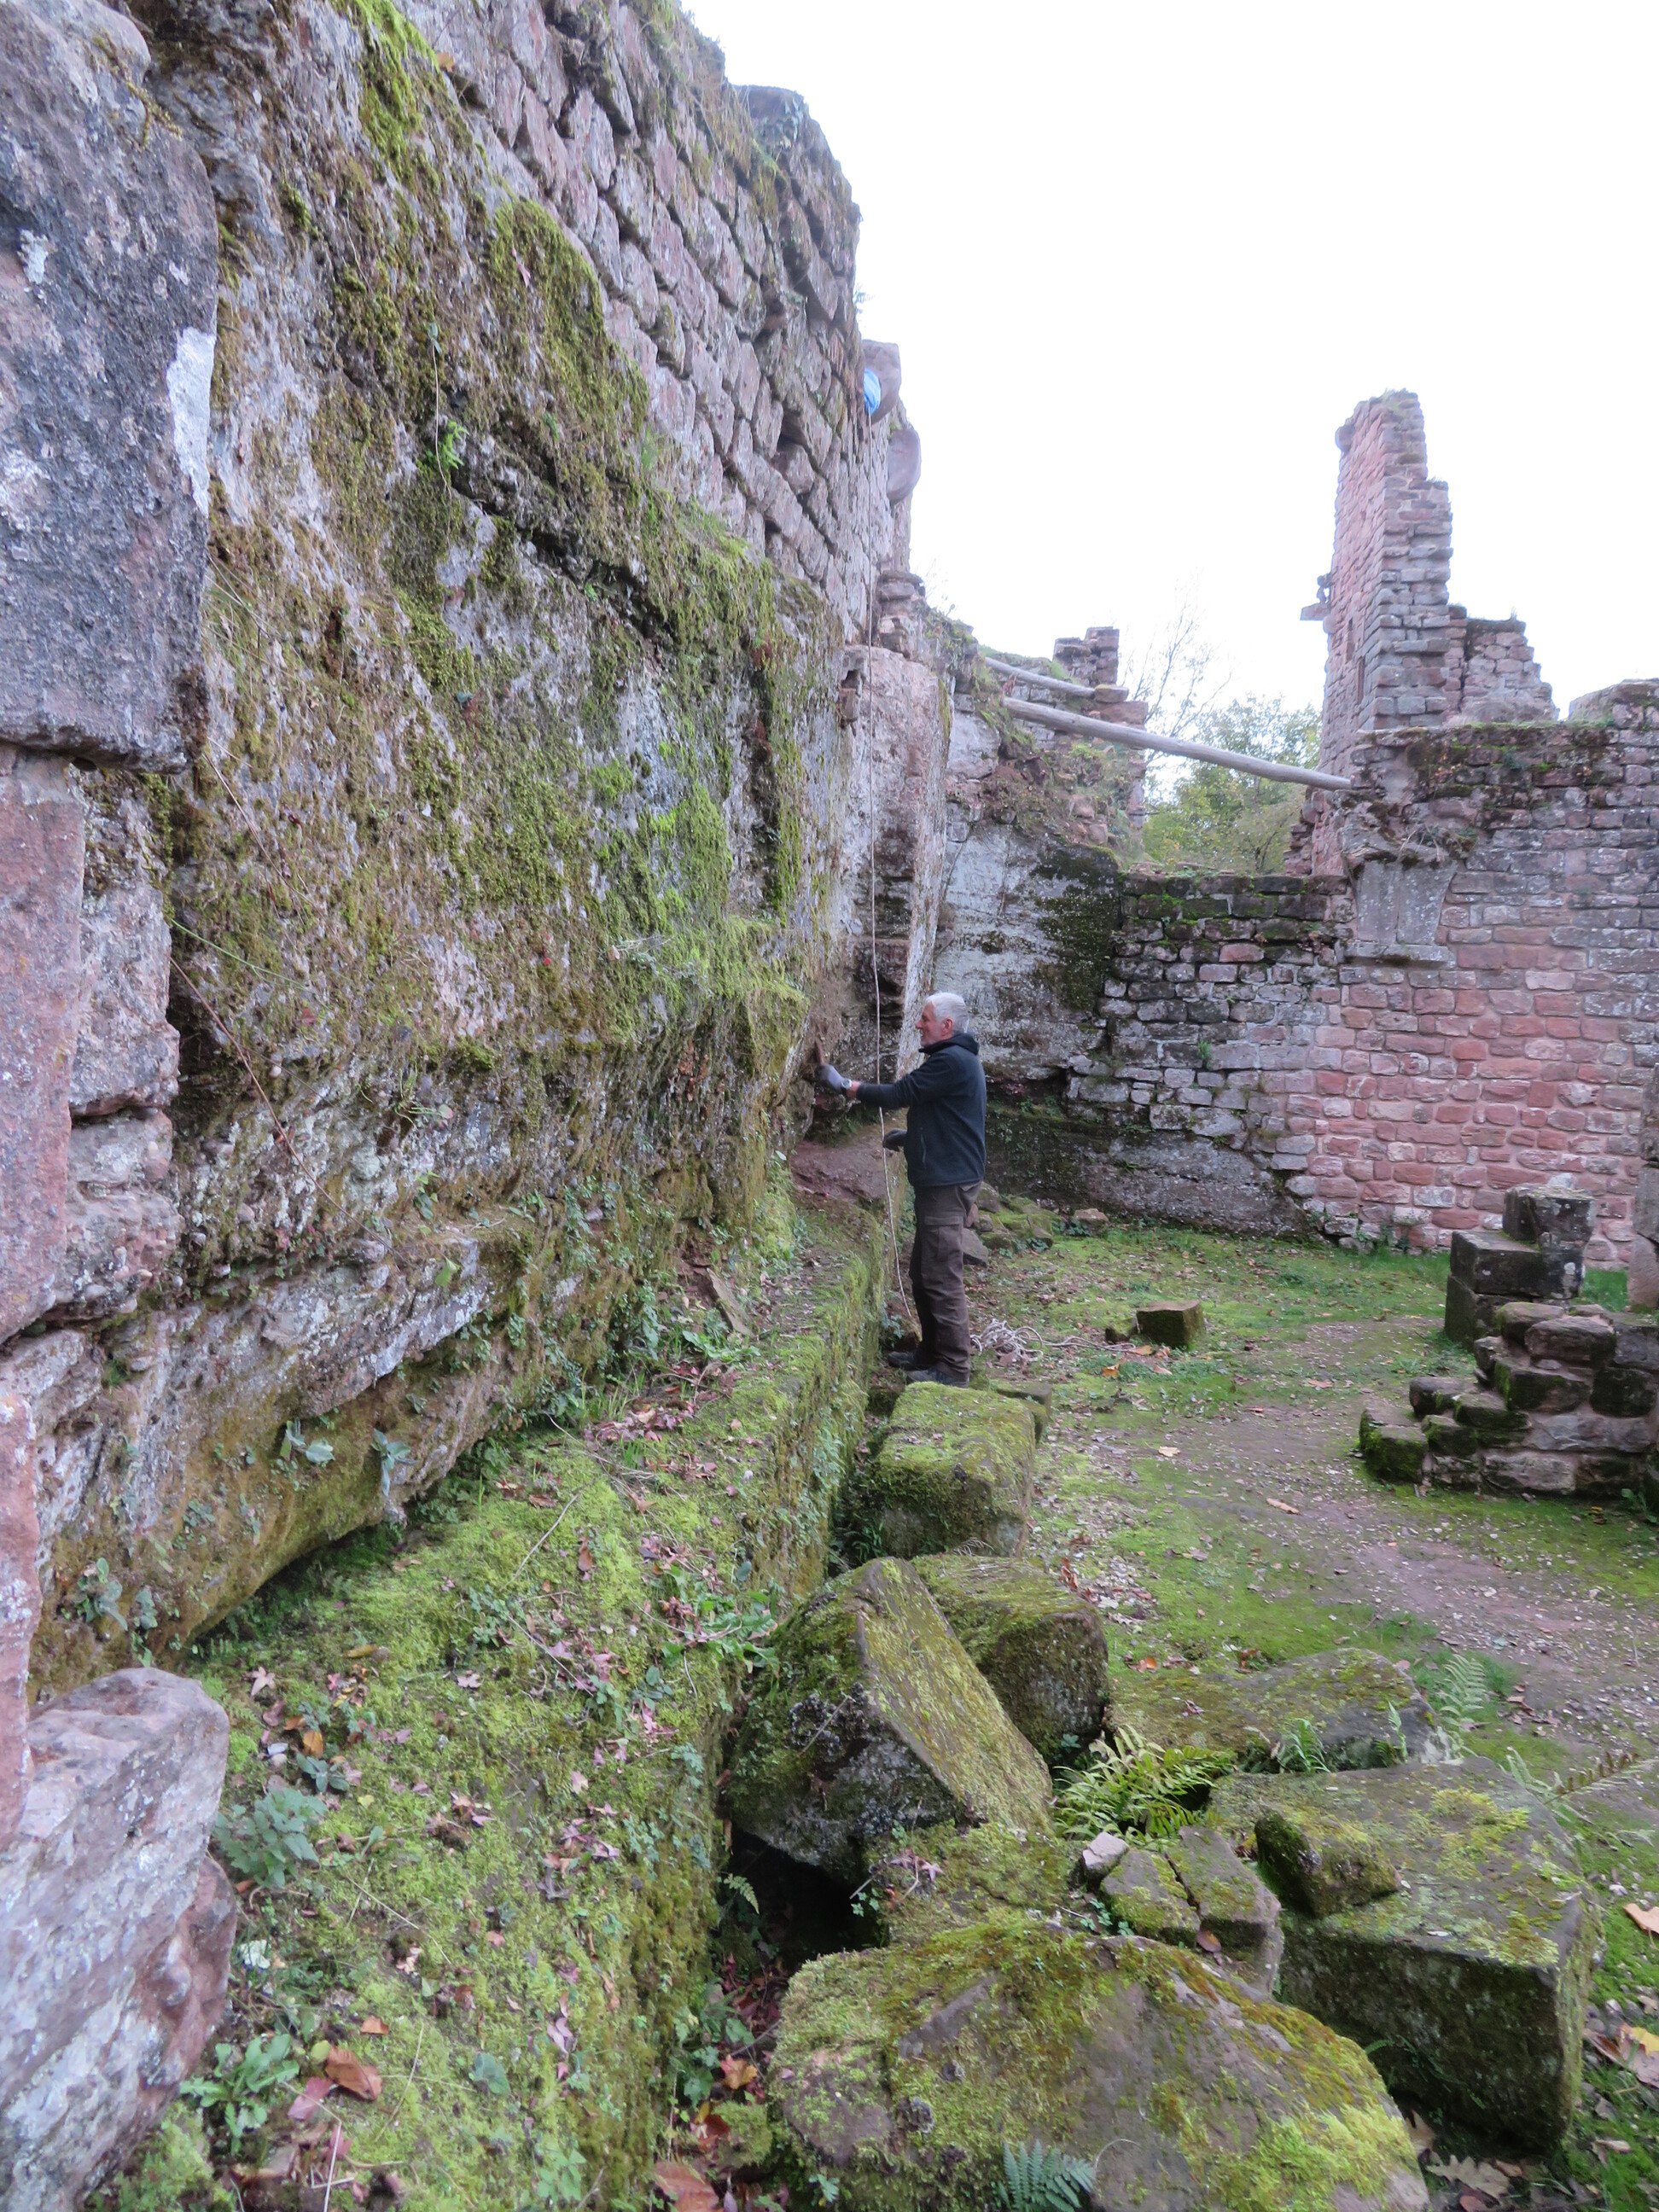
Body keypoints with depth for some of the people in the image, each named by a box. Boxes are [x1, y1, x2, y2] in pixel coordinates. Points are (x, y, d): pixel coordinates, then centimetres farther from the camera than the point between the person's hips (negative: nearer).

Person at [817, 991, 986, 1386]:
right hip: (940, 1180, 11)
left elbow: (900, 1093, -16)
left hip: (948, 1185, -11)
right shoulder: (956, 1059, 17)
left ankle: (952, 1367, -2)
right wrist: (911, 1137, 18)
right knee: (923, 1272, 17)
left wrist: (847, 1086, -5)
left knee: (941, 1277, -7)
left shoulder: (952, 1061, -17)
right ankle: (932, 1353, 26)